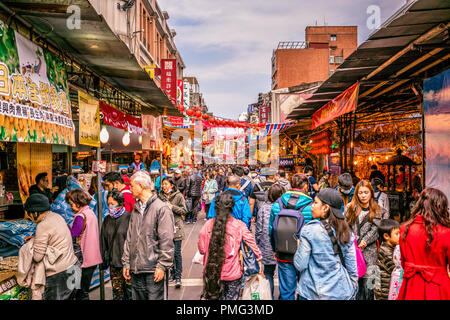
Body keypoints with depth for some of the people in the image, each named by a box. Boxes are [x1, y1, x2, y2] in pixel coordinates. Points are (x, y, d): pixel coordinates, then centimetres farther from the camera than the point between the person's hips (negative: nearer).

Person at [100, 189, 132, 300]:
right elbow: (103, 242, 15)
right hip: (113, 263, 5)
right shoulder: (107, 220, 9)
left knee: (130, 292, 4)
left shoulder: (129, 217, -8)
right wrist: (104, 260, 13)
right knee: (117, 292, 11)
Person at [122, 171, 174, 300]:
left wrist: (162, 266, -15)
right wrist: (126, 262, 11)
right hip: (135, 269, 7)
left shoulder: (162, 208, -9)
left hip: (153, 270, -7)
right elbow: (129, 238, 16)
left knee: (155, 297, 0)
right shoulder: (136, 209, 13)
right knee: (137, 296, 14)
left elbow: (166, 241, -12)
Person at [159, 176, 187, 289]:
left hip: (176, 226, -4)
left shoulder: (178, 196, -3)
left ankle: (178, 277, 4)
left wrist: (172, 207, -14)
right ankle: (172, 273, 25)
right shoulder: (161, 196, 9)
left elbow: (184, 210, -3)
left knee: (177, 252, -4)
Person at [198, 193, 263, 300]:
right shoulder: (239, 226, -12)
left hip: (212, 273, 2)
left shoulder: (208, 225, -9)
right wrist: (259, 259, 12)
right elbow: (251, 243, -3)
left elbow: (202, 249, -2)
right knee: (231, 297, 14)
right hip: (233, 273, -2)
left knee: (214, 296, 20)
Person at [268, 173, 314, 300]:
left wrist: (275, 250, 16)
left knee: (286, 291, 12)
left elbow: (271, 229, 4)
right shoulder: (310, 206, -13)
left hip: (283, 255, 2)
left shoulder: (277, 204, -4)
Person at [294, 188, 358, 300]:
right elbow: (352, 268, 3)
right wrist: (353, 291, 15)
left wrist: (299, 247, 3)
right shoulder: (346, 232, -3)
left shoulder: (309, 230, -16)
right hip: (342, 292, 4)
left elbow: (300, 265, -14)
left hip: (313, 293, -4)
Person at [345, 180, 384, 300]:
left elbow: (375, 230, 0)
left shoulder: (378, 211, 9)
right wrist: (357, 242, -6)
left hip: (369, 252, 0)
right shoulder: (350, 207, 10)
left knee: (368, 284, -3)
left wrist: (364, 242, -11)